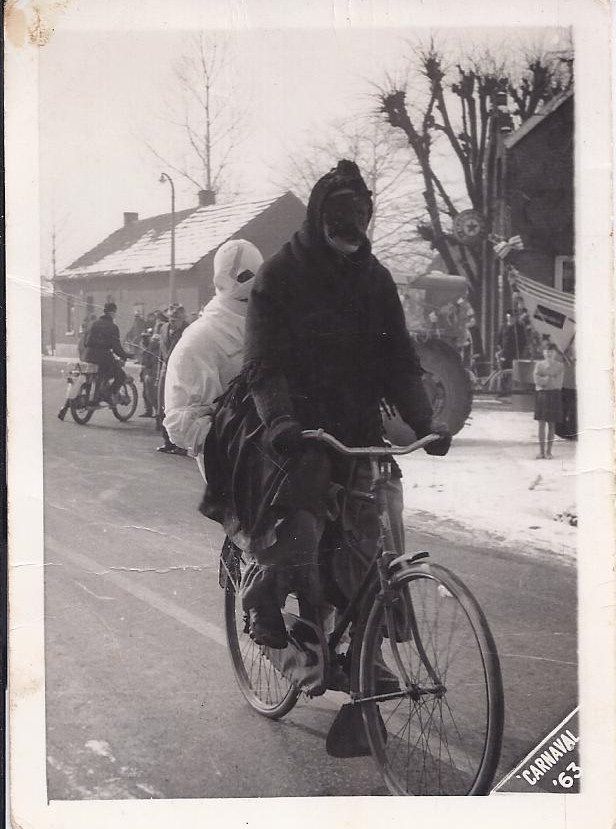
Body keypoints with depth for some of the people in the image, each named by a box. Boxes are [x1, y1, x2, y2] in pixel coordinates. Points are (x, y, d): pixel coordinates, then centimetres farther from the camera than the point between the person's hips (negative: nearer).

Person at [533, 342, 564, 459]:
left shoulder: (559, 366, 2)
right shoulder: (539, 364, 5)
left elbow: (558, 384, -6)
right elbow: (536, 380, -7)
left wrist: (544, 380, -7)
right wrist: (550, 379, -9)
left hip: (554, 395, 0)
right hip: (541, 394, 0)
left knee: (551, 424, 3)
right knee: (541, 423, -1)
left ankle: (548, 451, 10)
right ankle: (541, 451, 5)